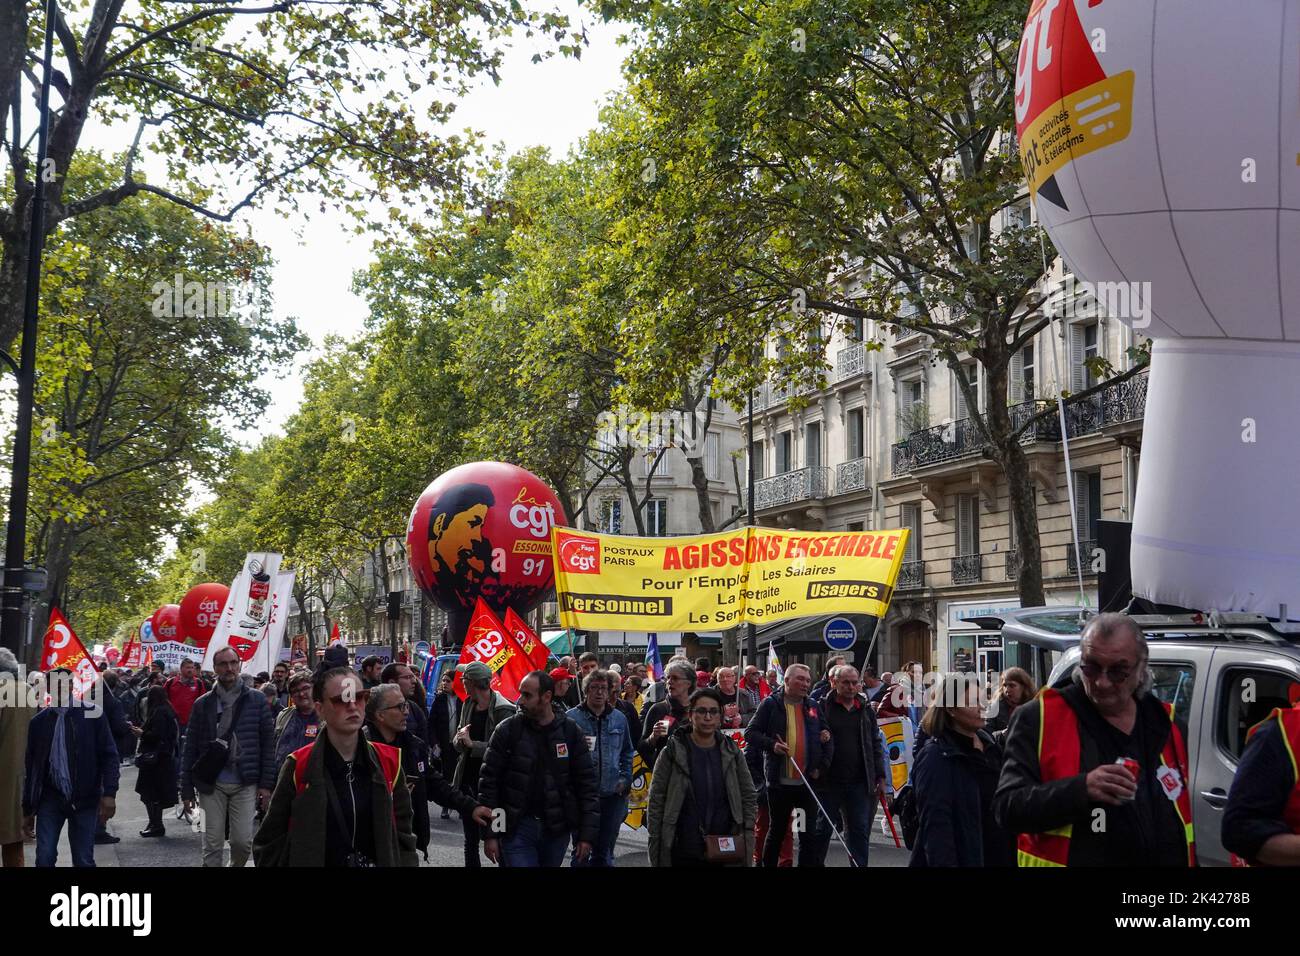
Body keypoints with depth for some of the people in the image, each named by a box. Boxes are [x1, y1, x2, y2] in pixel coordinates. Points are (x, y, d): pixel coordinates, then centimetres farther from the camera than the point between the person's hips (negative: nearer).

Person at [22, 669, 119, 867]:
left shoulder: (92, 715, -2)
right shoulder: (39, 722, 5)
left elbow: (109, 756, -3)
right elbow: (30, 768, 10)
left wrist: (109, 794, -14)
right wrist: (28, 810, 10)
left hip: (84, 799, -2)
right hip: (50, 799, 2)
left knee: (83, 861, 2)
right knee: (44, 858, -6)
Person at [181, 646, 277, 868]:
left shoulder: (256, 700, 3)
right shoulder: (203, 704, 5)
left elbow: (268, 743, 3)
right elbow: (190, 748, 6)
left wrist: (266, 783, -3)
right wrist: (187, 789, 3)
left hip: (245, 784, -1)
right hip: (212, 784, 1)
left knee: (243, 841, -2)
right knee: (212, 844, 3)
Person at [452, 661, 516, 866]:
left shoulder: (504, 711, -15)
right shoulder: (468, 705, 9)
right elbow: (457, 742, 11)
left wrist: (472, 744, -19)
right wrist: (460, 737, -12)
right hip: (467, 779, 7)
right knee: (470, 841, 16)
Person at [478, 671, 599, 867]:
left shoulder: (571, 732, 2)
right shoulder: (507, 730, -3)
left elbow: (587, 784, 3)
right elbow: (489, 780, -2)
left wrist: (587, 835, -2)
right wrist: (489, 834, -7)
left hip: (557, 829, 2)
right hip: (516, 829, -2)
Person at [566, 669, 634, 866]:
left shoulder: (619, 718, 9)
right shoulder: (571, 718, -4)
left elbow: (627, 752, 19)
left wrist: (625, 778, 8)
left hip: (612, 794, 3)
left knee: (604, 852, 12)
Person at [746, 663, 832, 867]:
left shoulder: (813, 707, 10)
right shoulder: (771, 704, -2)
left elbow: (827, 740, 13)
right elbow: (750, 733, -4)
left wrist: (821, 767, 1)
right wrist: (772, 745, -19)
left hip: (808, 782, 3)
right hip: (779, 782, -3)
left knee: (809, 835, 4)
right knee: (776, 832, 9)